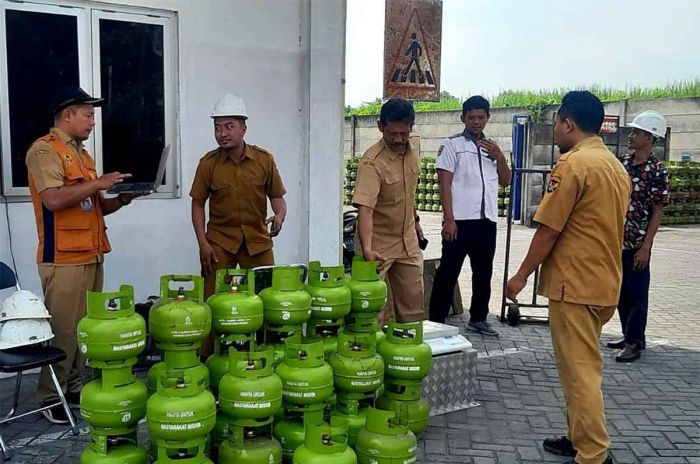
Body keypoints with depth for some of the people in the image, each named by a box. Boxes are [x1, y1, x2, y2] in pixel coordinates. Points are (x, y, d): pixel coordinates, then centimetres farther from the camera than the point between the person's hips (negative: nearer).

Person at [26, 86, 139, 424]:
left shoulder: (82, 153, 19)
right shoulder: (44, 150, -8)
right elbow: (53, 199, -22)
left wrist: (120, 200, 4)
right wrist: (97, 183, -18)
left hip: (91, 255, 8)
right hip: (63, 258, -8)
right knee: (63, 330, -2)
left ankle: (76, 386, 23)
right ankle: (51, 397, 9)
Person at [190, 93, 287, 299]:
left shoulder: (264, 159, -1)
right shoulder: (208, 163, -2)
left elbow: (276, 196, 7)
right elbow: (198, 204, 3)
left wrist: (280, 216, -15)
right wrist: (203, 243, -4)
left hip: (257, 239, 1)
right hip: (219, 240, 0)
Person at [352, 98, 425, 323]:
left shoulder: (410, 152, -1)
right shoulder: (372, 162, -24)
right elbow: (365, 209, -34)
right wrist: (367, 250, -45)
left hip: (408, 242, 7)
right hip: (379, 246, -6)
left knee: (413, 307, 14)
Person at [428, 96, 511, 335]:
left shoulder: (492, 147, 17)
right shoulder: (452, 144, 0)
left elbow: (506, 181, 16)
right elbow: (445, 184, -7)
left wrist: (499, 156, 0)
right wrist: (449, 219, -15)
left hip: (487, 220, 6)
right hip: (460, 219, -6)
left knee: (483, 271, 13)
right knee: (449, 271, -1)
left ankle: (478, 318, 26)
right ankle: (436, 320, 7)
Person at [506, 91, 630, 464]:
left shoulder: (573, 163, -14)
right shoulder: (616, 166, 13)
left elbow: (548, 229, -16)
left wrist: (522, 275, -7)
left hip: (574, 283, -9)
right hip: (605, 283, 9)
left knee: (580, 371, -2)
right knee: (584, 365, 18)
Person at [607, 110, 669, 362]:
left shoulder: (657, 171, -12)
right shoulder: (623, 162, 7)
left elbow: (658, 211, -12)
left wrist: (645, 247, -15)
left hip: (636, 244, -7)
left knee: (636, 293, 2)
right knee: (620, 291, 15)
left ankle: (635, 342, 12)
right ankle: (628, 335, 28)